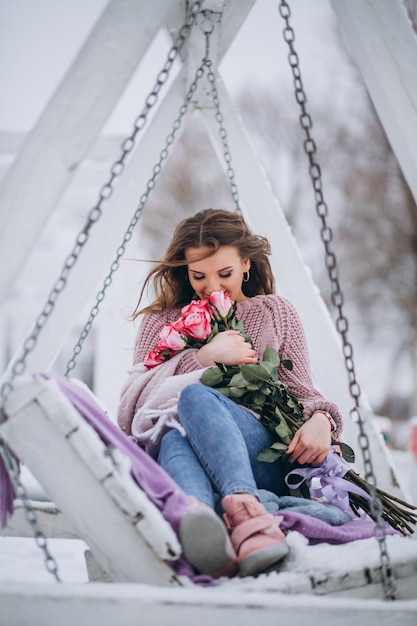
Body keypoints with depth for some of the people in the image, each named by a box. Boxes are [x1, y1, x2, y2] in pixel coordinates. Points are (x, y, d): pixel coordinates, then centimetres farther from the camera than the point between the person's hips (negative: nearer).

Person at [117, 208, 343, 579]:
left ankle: (247, 519, -62)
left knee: (195, 396, -34)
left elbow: (301, 389, 18)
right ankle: (204, 531, -72)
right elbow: (134, 400, 12)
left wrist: (321, 419, -7)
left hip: (264, 460, -1)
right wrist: (204, 357, 1)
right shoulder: (162, 320, 25)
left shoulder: (275, 312, 25)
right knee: (175, 438, -38)